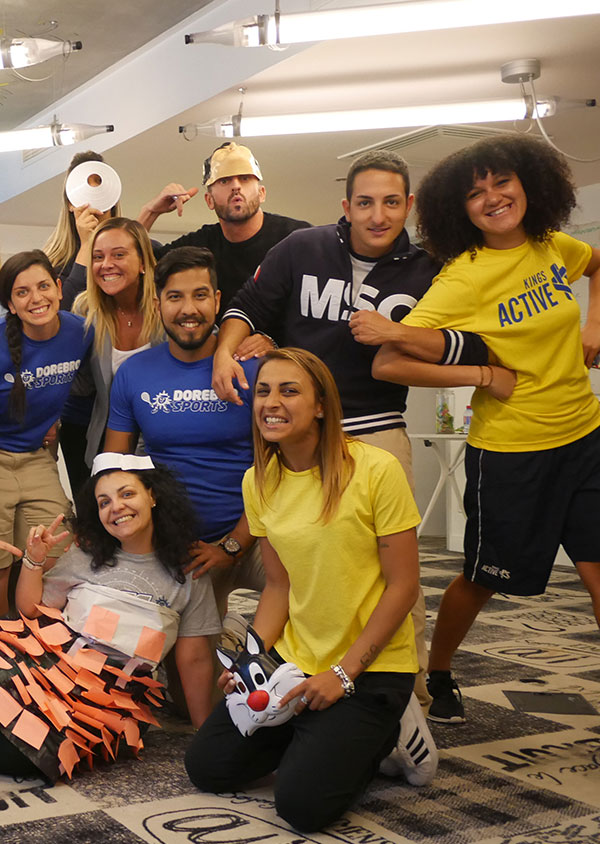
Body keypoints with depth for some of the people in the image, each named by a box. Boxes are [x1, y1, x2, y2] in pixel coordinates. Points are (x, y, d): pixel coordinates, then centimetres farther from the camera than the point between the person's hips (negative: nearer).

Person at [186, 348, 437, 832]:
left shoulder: (376, 470, -18)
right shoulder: (259, 482, 0)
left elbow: (403, 587, -15)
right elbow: (280, 585, 7)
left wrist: (344, 672, -16)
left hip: (370, 666, -6)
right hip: (292, 660, 6)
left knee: (302, 804, -16)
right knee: (207, 767, 4)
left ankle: (379, 738, 11)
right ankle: (315, 738, 23)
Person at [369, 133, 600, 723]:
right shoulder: (464, 279, -16)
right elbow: (387, 363, -23)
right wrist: (484, 376, -21)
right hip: (510, 451, -5)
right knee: (485, 578, 10)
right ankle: (437, 675, 35)